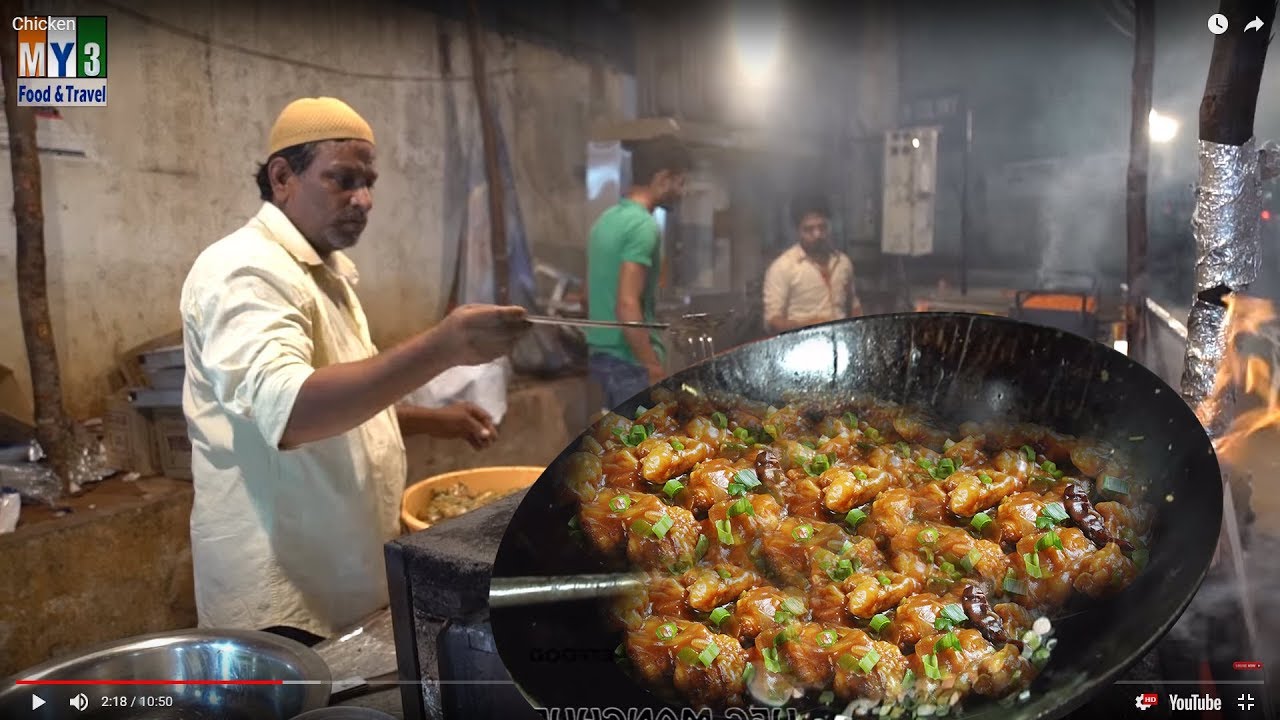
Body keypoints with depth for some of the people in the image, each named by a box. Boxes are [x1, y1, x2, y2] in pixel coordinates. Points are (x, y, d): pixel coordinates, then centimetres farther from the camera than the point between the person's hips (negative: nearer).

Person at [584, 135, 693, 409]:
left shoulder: (608, 218, 12)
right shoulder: (643, 226, -17)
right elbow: (627, 305, -25)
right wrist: (655, 371, -22)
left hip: (602, 353, 10)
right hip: (630, 361, -10)